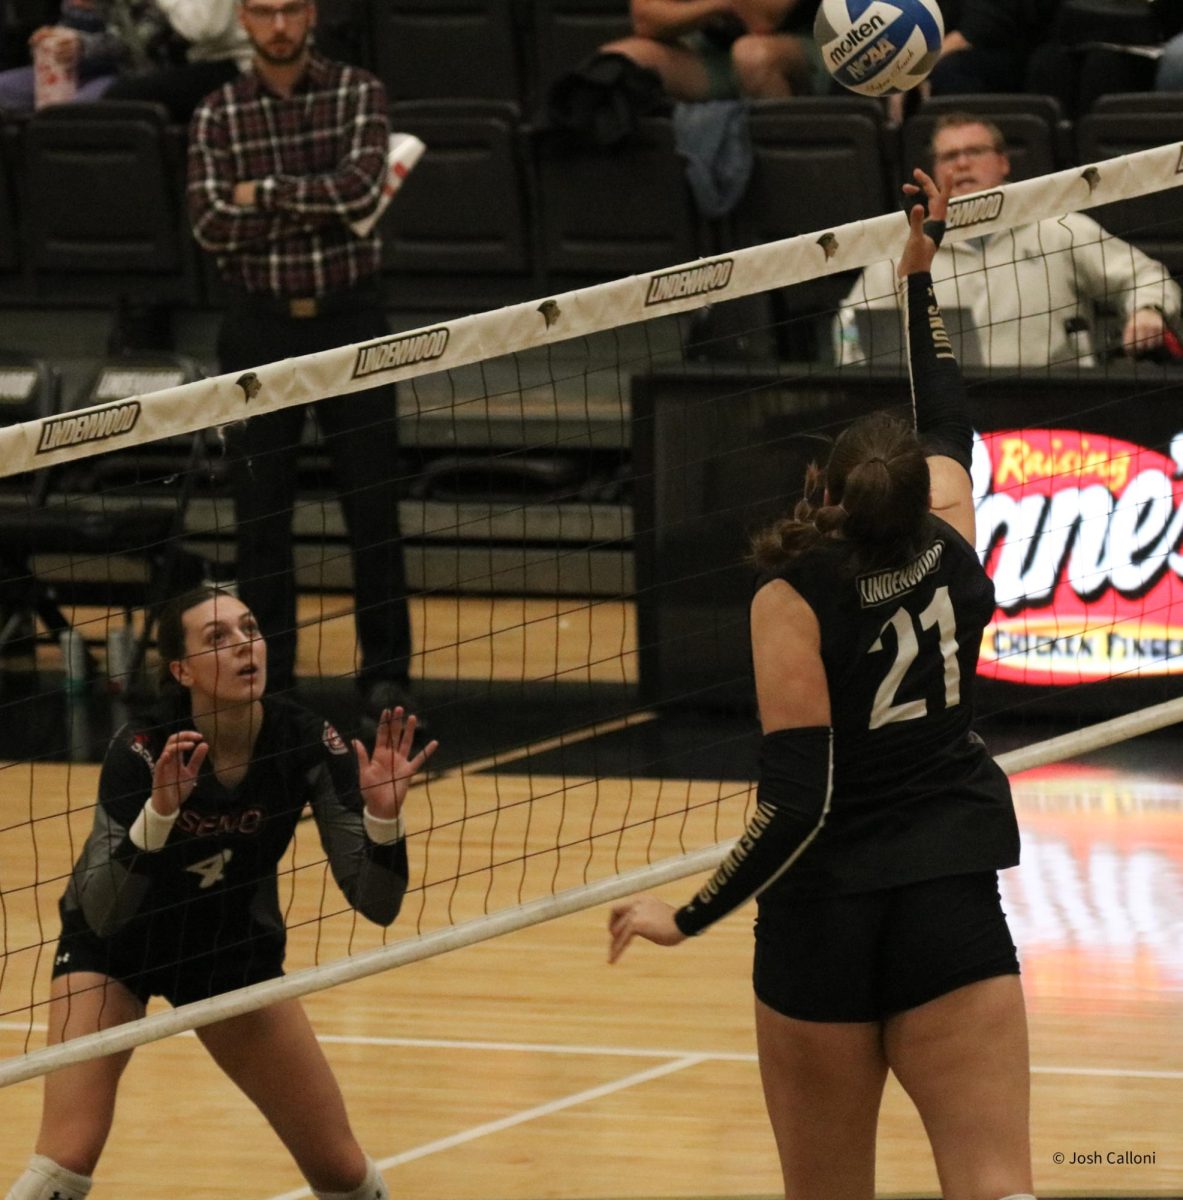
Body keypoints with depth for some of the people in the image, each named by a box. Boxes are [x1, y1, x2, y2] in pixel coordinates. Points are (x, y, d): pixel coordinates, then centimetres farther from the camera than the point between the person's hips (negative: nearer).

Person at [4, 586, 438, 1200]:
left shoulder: (305, 742, -22)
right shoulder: (141, 753, -29)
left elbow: (376, 901, -20)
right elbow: (100, 912, -36)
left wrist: (383, 811, -39)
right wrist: (160, 810, -49)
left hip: (235, 952, 3)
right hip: (117, 944, -3)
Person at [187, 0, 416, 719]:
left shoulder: (358, 94, -1)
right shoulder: (219, 116, 1)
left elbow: (361, 187, -16)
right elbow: (211, 226, -10)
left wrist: (264, 193, -13)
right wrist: (317, 204, -16)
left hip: (348, 317, -1)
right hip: (260, 325, 1)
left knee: (374, 506, 1)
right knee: (261, 512, 4)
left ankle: (387, 672, 10)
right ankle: (267, 673, 13)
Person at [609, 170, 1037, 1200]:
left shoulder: (794, 602, -12)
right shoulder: (949, 552, -1)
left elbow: (796, 802, -17)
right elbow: (947, 431, 21)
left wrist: (687, 919, -8)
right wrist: (921, 275, 30)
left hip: (824, 918, -2)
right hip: (953, 911, 2)